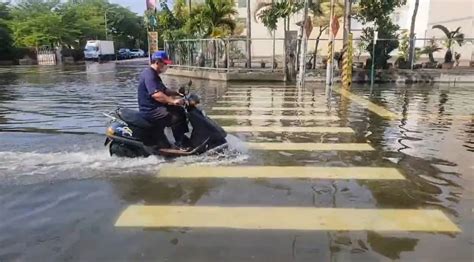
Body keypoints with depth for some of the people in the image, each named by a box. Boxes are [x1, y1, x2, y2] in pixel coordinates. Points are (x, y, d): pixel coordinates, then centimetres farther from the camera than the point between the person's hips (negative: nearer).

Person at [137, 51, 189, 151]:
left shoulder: (154, 75, 17)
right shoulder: (149, 75, -18)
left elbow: (164, 90, 24)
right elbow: (156, 94, -33)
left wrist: (177, 93, 10)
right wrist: (173, 101, -39)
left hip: (156, 107, 11)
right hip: (150, 111, -11)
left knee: (180, 110, 12)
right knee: (176, 117, -22)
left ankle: (183, 137, 16)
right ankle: (179, 143, -10)